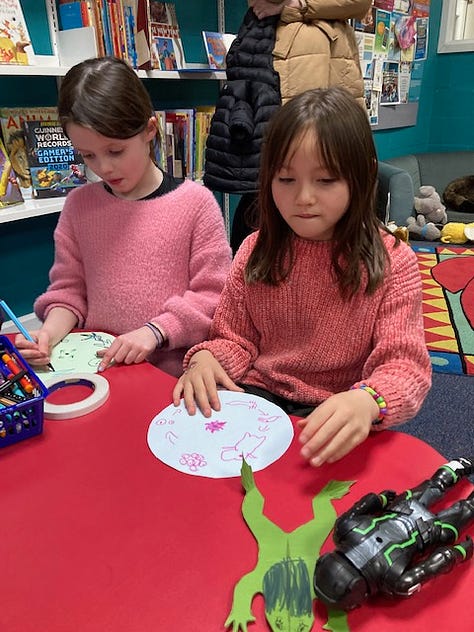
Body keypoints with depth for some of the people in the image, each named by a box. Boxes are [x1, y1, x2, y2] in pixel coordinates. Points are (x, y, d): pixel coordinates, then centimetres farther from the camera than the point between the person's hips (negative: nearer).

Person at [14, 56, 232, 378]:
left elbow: (213, 294, -2)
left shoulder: (195, 201, -3)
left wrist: (155, 331, -12)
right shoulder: (79, 204, 10)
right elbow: (68, 288, 16)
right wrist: (51, 332, -3)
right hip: (96, 369, 3)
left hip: (174, 372, -3)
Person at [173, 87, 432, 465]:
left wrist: (367, 402, -36)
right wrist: (207, 358, -16)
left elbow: (406, 365, -13)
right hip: (258, 394, 4)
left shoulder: (392, 264, -8)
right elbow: (236, 339, 8)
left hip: (334, 418, -3)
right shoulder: (256, 252, 2)